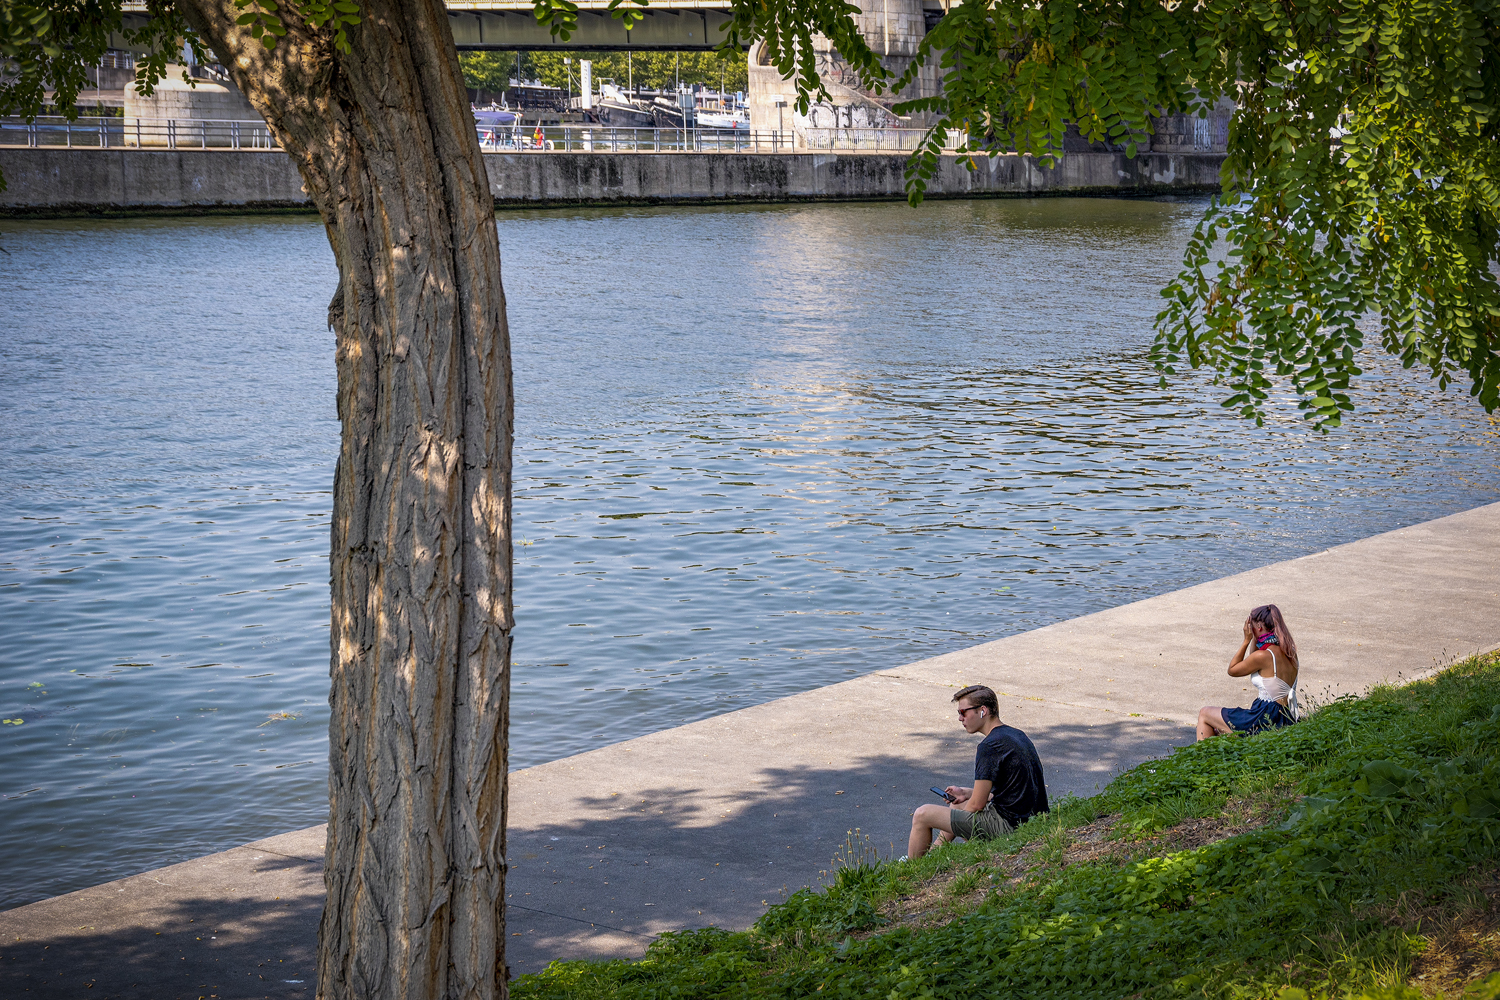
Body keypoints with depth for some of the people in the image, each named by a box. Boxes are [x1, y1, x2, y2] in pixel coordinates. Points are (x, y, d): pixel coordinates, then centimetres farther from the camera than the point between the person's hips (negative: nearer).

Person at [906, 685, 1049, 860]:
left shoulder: (990, 747, -20)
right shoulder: (1016, 734, 10)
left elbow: (977, 805, -17)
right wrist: (966, 793, 19)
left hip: (1006, 825, -10)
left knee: (922, 815, -1)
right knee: (958, 805, 35)